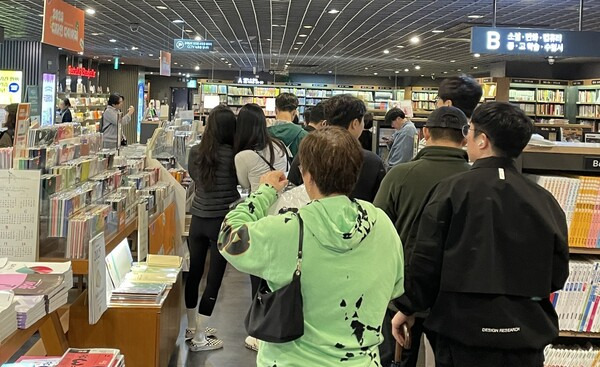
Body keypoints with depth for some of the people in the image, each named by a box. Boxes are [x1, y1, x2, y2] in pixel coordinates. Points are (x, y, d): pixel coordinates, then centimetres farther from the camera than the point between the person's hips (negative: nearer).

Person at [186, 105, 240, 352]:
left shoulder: (195, 152, -2)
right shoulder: (233, 155, -15)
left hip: (198, 219, 5)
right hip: (222, 221, -5)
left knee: (194, 273, 16)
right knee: (214, 278, 3)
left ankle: (192, 328, 33)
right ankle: (199, 339, 8)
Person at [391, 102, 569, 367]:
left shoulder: (453, 189, -11)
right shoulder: (544, 199, -2)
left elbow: (425, 258, -9)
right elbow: (558, 272, 4)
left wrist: (407, 308, 5)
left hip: (465, 328, -3)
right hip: (527, 333, 3)